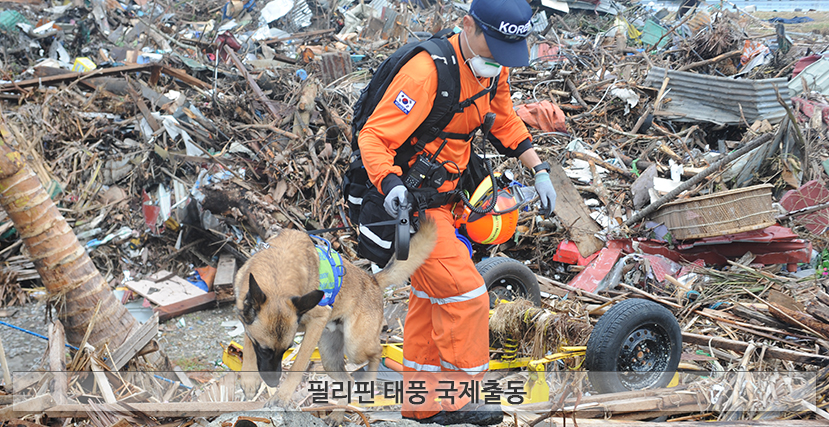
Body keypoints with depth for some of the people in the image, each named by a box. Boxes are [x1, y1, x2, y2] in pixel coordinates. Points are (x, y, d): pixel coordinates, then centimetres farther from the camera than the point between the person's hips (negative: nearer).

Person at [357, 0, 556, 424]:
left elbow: (504, 121, 17)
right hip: (409, 199, -9)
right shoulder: (426, 73, -27)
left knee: (432, 297, 15)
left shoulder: (494, 67, 1)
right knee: (464, 293, -10)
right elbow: (374, 136, -28)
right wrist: (391, 184, -44)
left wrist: (539, 170, 9)